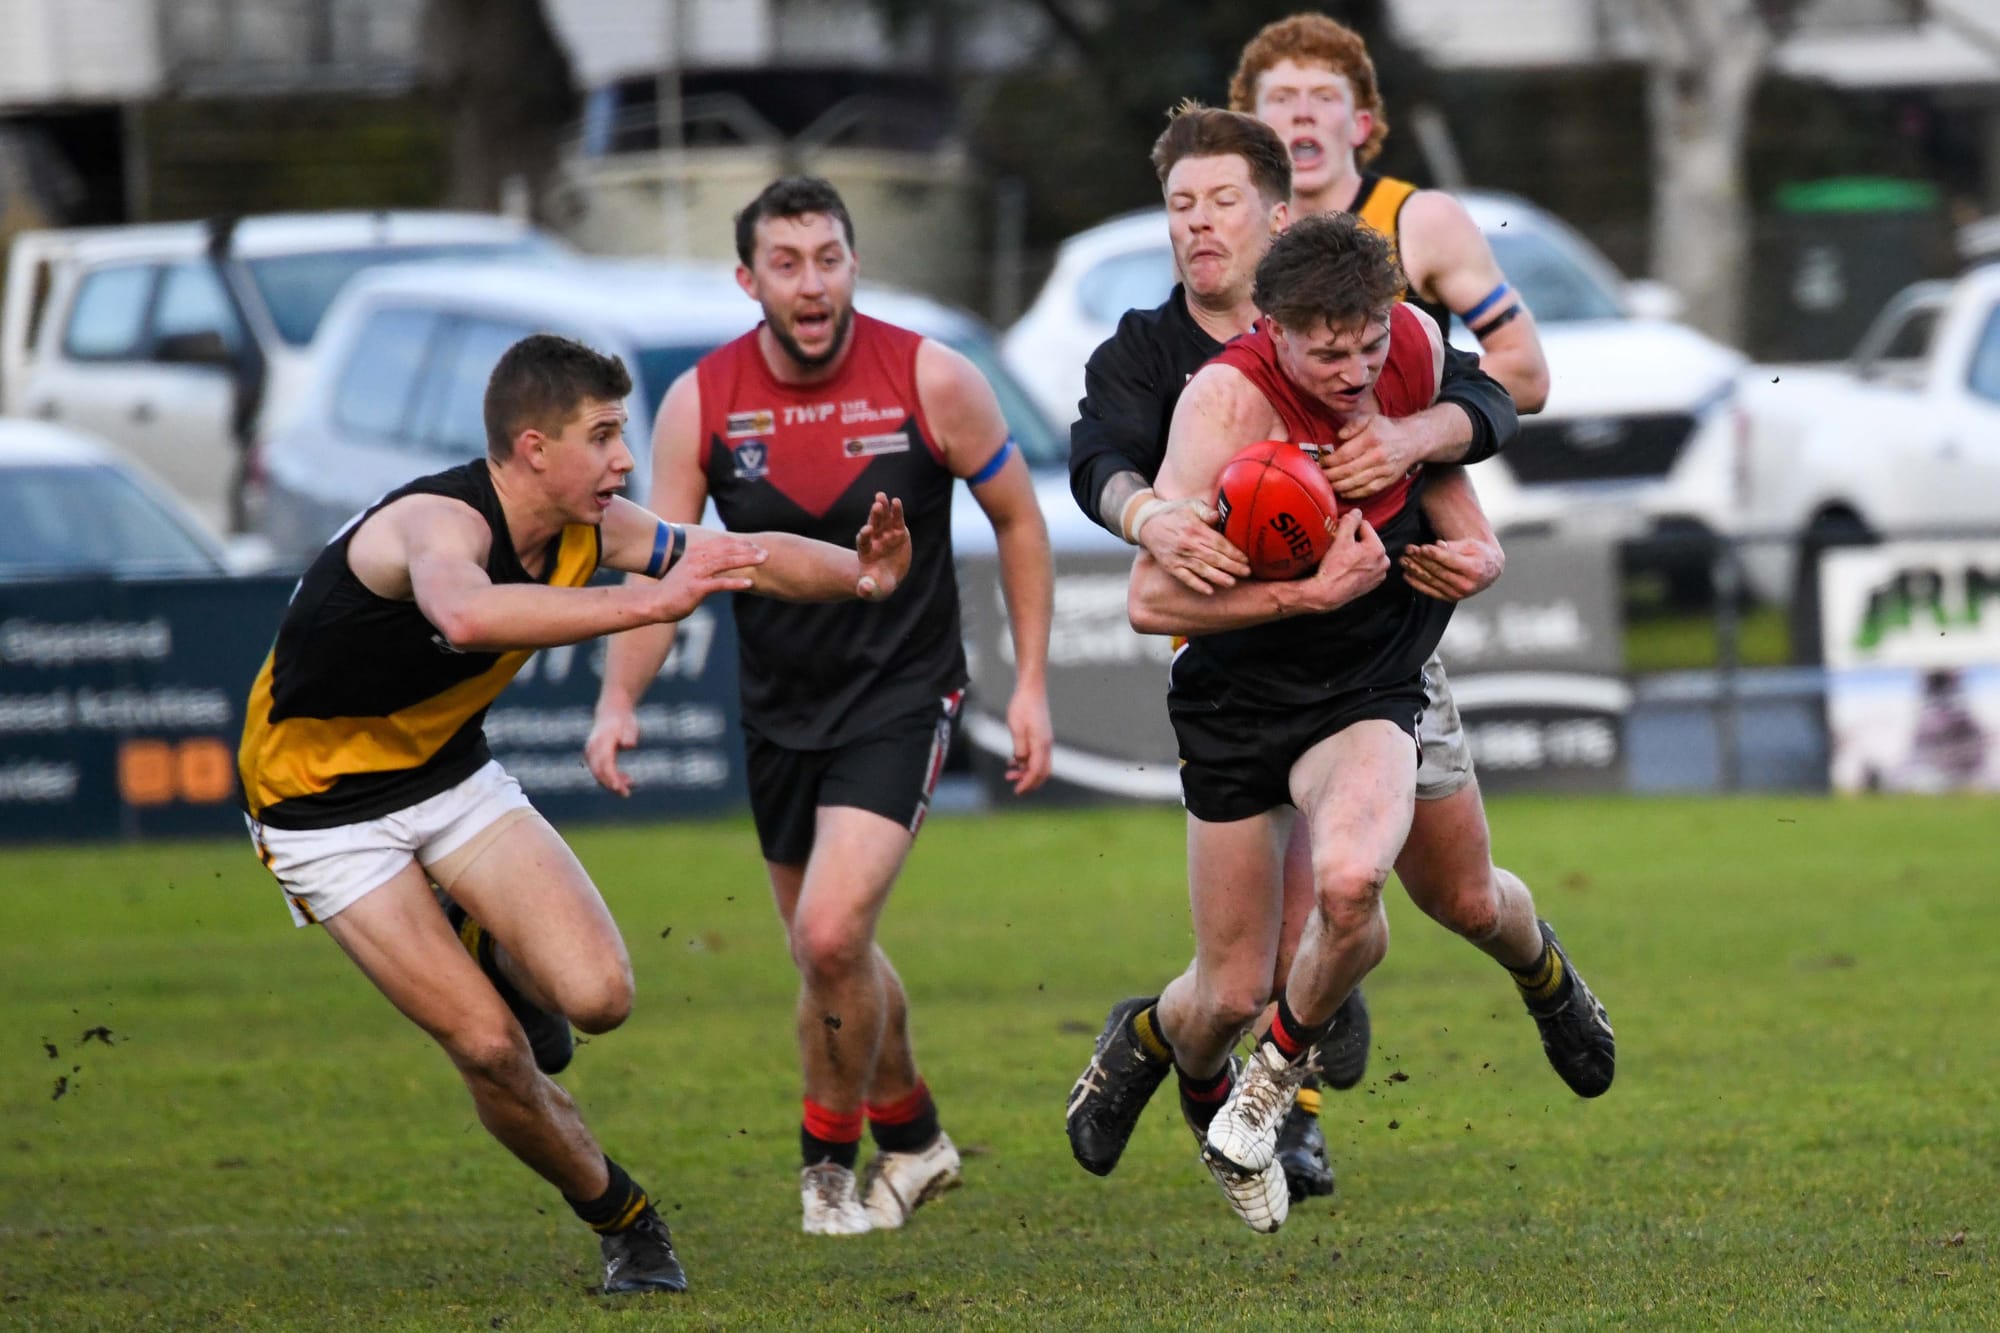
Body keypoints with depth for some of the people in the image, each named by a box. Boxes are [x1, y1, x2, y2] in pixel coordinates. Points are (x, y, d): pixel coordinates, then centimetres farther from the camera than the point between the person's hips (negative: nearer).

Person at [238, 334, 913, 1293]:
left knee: (597, 995, -14)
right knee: (489, 1045, -14)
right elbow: (465, 614, -57)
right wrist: (648, 603, -62)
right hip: (324, 807, -6)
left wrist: (858, 574, -17)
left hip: (452, 773, 6)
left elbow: (739, 558, 3)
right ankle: (619, 1219, 9)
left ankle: (488, 950, 19)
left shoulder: (585, 529, -9)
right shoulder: (437, 522, -33)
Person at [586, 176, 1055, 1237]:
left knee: (832, 935, -20)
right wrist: (618, 701, -19)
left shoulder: (931, 380, -12)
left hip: (899, 698, -4)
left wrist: (1031, 682, -2)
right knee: (831, 955, 15)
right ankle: (912, 1139, 40)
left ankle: (832, 1160, 2)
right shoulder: (701, 403, -7)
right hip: (779, 708, 4)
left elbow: (1018, 520, 1)